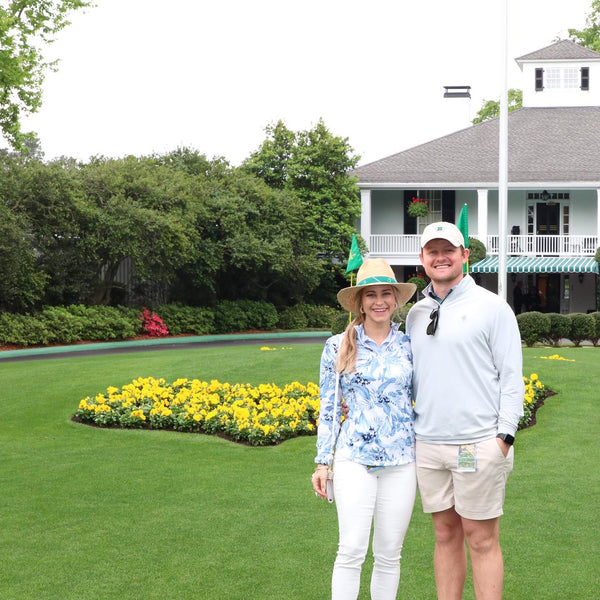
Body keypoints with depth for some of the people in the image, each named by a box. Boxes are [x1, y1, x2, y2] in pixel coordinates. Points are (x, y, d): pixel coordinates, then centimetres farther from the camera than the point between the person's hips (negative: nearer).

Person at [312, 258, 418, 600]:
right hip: (355, 458, -1)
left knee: (389, 553, 7)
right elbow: (328, 408, 5)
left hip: (402, 460, 2)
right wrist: (323, 462, 4)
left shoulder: (408, 346, 5)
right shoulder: (338, 347, 1)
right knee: (352, 550, -7)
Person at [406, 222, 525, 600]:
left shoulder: (491, 307, -2)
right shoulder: (417, 314, 14)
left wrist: (505, 437, -11)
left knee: (481, 539, -1)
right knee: (446, 535, 11)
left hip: (478, 446, -5)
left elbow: (512, 375, -5)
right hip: (428, 445, 5)